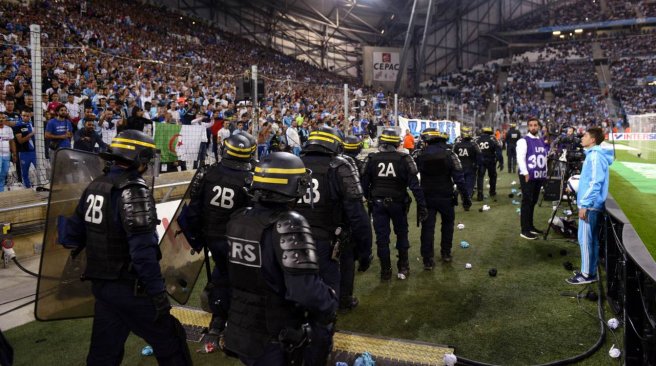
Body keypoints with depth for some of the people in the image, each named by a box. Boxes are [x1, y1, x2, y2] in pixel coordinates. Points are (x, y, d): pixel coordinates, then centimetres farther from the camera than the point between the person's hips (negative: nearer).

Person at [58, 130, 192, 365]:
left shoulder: (94, 186, 6)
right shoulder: (133, 189, -18)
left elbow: (71, 237, 11)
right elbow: (143, 248, -24)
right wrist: (157, 291, -20)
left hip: (101, 285, 8)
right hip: (130, 288, -8)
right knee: (170, 343, 5)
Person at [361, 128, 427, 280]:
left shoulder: (371, 159, -6)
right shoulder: (404, 159, -11)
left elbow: (364, 183, -1)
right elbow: (414, 184, -13)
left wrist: (369, 199, 15)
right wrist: (421, 205, -8)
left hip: (378, 203, 1)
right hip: (398, 203, 0)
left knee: (382, 237, 9)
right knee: (402, 234, 18)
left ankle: (385, 271, 16)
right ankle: (403, 268, 22)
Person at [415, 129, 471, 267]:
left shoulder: (421, 155, -4)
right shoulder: (449, 154, -10)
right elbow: (459, 178, -12)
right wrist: (465, 197, -6)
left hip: (427, 197, 1)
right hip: (446, 196, -1)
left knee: (427, 227, 4)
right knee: (447, 224, 21)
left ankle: (428, 260, 5)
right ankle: (446, 253, 27)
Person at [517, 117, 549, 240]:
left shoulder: (542, 141, 13)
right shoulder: (523, 141, -9)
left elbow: (545, 157, 20)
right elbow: (520, 158, -16)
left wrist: (544, 173, 15)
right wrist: (526, 173, -20)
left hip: (539, 176, 7)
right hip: (528, 176, -7)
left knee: (533, 202, 14)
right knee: (527, 202, -6)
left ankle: (530, 226, 25)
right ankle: (524, 230, -3)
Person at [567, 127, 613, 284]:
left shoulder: (595, 156, -16)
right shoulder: (593, 154, 14)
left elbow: (595, 182, -22)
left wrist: (585, 204, -23)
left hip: (590, 205, -10)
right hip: (591, 204, 10)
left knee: (585, 239, -4)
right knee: (591, 239, 14)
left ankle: (587, 274, 3)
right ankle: (590, 271, 22)